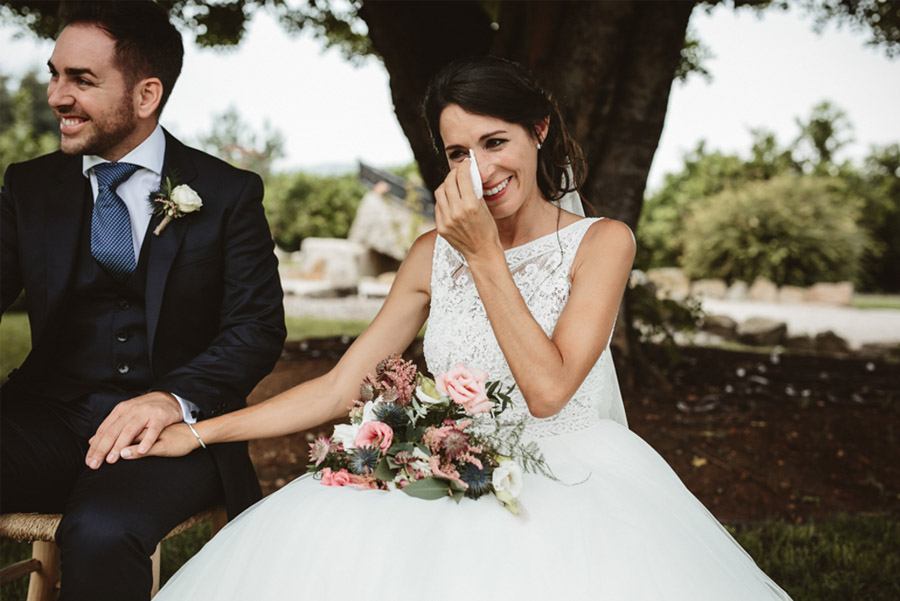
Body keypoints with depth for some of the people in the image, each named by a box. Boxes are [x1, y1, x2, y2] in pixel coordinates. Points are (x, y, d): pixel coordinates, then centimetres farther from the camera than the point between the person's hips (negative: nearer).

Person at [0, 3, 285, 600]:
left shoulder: (228, 193, 2)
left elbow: (257, 326, -5)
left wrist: (175, 399, -22)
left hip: (174, 429, -2)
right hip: (50, 417, 3)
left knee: (100, 532, -35)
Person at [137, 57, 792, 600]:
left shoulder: (601, 242, -2)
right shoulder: (434, 253, 9)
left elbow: (547, 391, -13)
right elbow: (340, 387, 7)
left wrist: (485, 256, -12)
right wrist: (197, 432, 0)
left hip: (571, 478, -3)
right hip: (456, 480, 3)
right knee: (310, 545, -25)